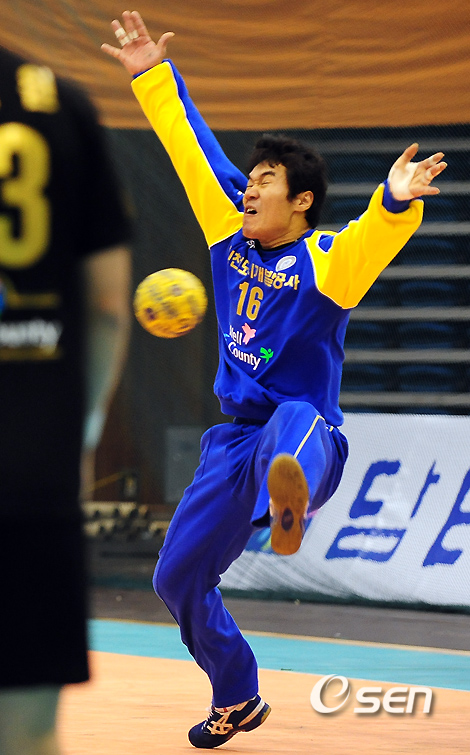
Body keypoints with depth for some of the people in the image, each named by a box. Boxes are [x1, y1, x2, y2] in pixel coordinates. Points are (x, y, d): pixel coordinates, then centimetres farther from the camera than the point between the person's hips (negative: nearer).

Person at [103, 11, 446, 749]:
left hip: (309, 433, -7)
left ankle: (291, 498, -84)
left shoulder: (327, 261, -12)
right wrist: (155, 78, 9)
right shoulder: (231, 235, 5)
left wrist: (395, 202, -55)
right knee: (179, 579, 11)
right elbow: (193, 149, 11)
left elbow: (373, 239, -35)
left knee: (293, 422, -44)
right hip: (235, 441, 7)